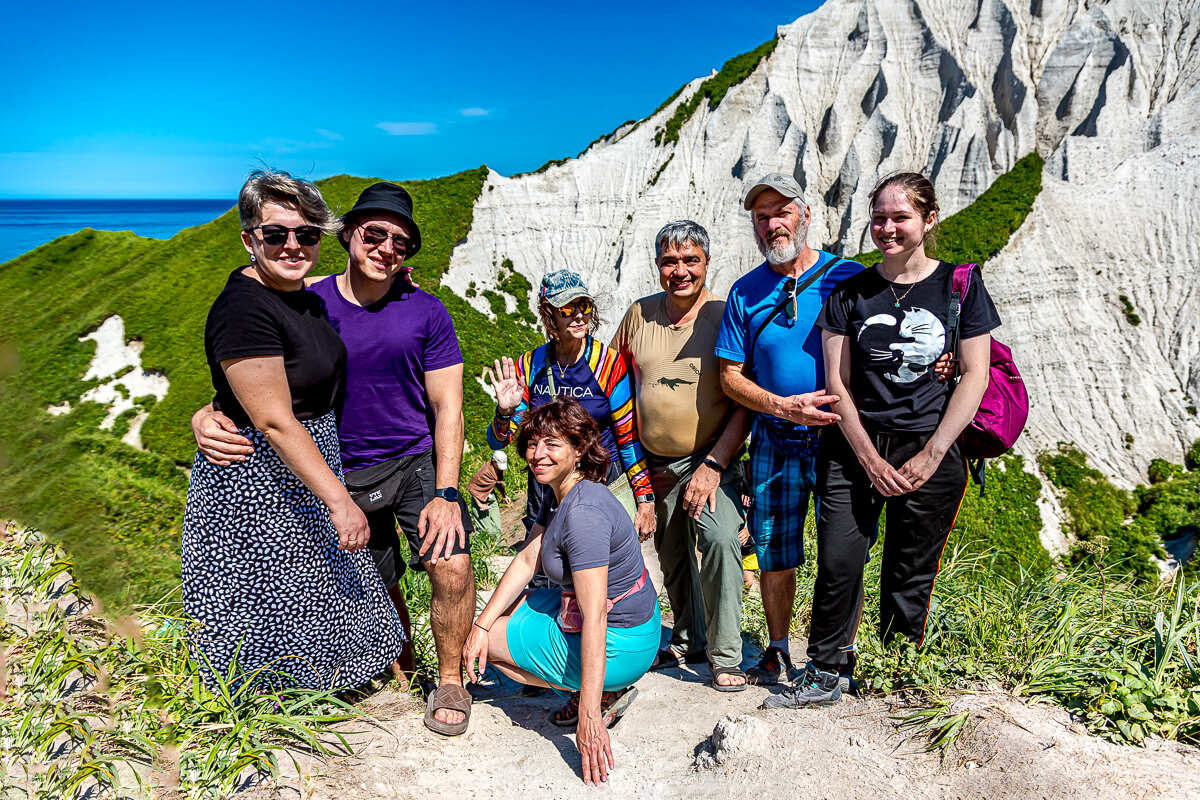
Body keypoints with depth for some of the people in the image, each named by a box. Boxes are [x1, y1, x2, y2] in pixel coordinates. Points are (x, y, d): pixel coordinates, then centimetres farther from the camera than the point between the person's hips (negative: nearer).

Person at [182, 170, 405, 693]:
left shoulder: (299, 294, 3)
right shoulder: (243, 309, -24)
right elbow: (274, 422, -26)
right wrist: (338, 500, -26)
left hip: (306, 461, 9)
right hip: (259, 481, -9)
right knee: (268, 603, 7)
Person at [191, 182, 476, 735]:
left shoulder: (425, 313, -8)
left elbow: (447, 405, -7)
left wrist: (445, 493, -16)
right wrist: (206, 417, -28)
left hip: (417, 462, -1)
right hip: (342, 475, 1)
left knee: (452, 564, -19)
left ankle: (449, 680, 6)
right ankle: (402, 666, 43)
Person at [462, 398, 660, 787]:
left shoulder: (583, 513, -28)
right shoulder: (571, 493, 2)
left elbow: (594, 619, -30)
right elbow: (527, 560, 8)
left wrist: (588, 716, -30)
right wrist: (481, 625, 3)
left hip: (617, 648, -9)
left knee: (492, 640, 8)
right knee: (502, 610, 25)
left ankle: (603, 698, 2)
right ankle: (606, 689, 13)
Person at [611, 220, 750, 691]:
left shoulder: (725, 316, -9)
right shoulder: (640, 315, 1)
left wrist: (714, 466, -18)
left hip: (711, 460, -4)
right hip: (654, 463, 4)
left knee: (719, 537, -24)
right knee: (672, 556, 15)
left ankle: (726, 656, -10)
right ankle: (688, 640, 36)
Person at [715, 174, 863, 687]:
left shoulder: (849, 277, 0)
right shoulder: (746, 292, 5)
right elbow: (731, 376, 3)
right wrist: (782, 406, -13)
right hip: (775, 442, 2)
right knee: (775, 555, 9)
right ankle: (777, 649, 29)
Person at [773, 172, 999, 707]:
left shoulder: (959, 286, 3)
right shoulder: (850, 292, 6)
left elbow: (975, 375, -1)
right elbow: (837, 383, 2)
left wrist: (930, 456, -9)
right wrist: (869, 458, -8)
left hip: (930, 451, -1)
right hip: (854, 448, 1)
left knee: (909, 578, 6)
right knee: (837, 563, -4)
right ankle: (823, 674, 12)